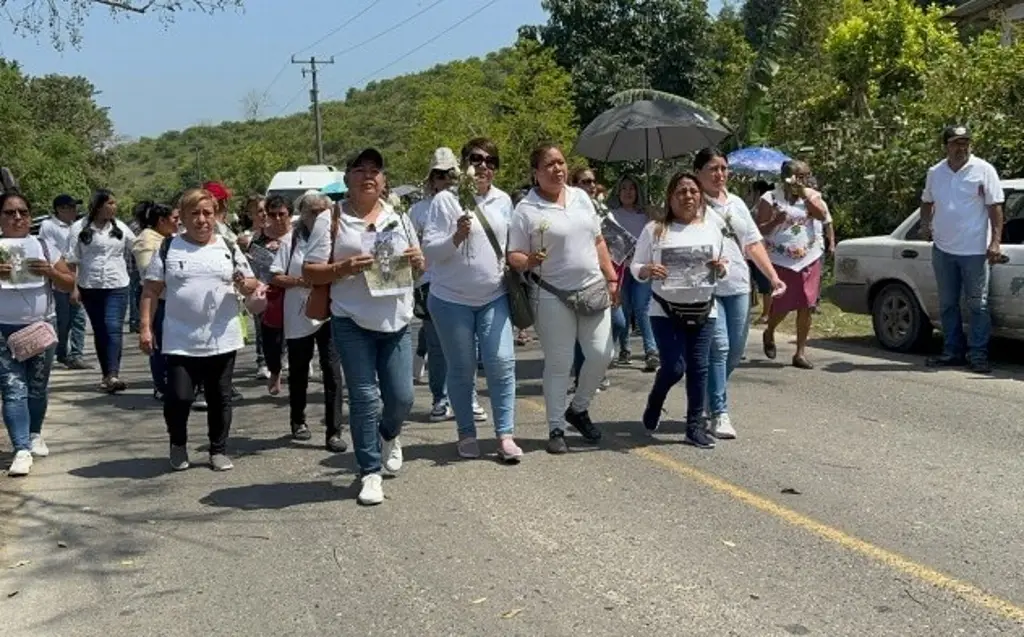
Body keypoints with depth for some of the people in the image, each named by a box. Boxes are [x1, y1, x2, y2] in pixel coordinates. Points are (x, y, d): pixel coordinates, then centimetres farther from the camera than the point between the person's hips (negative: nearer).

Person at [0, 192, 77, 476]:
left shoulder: (44, 247, 3)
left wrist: (49, 271, -15)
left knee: (38, 387, 12)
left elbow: (70, 284, 5)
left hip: (41, 327, 2)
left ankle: (34, 435, 33)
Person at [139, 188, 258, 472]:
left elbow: (252, 285, 11)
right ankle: (178, 444, 20)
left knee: (220, 398, 9)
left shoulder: (229, 248, 6)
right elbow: (151, 290, 3)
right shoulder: (168, 248, 2)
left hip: (222, 340, 2)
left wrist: (243, 283, -13)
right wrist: (145, 327, -4)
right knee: (178, 398, -6)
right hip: (180, 342, -1)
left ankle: (219, 449, 24)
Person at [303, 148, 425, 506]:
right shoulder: (332, 220, 1)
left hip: (396, 322, 3)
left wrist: (416, 259, -3)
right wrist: (343, 268, -19)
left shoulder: (398, 217, 13)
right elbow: (309, 272, -2)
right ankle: (370, 473, 9)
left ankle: (389, 435, 37)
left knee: (401, 397, 3)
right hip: (352, 324, -3)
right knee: (365, 399, -3)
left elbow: (419, 265, 21)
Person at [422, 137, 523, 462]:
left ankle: (505, 435, 2)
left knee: (502, 362, -6)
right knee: (462, 369, 5)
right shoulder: (446, 200, -7)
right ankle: (467, 433, 20)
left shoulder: (503, 200, 7)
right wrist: (457, 236, -26)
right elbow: (429, 251, -11)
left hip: (495, 297, 3)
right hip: (452, 299, -3)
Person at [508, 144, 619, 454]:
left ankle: (578, 409, 26)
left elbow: (598, 242, 16)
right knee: (559, 363, 1)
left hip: (593, 290, 5)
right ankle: (556, 429, 14)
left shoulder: (581, 197, 9)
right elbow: (514, 256, -7)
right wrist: (528, 261, -29)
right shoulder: (526, 210, -7)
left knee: (602, 354, 3)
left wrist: (612, 278, 12)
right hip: (554, 296, -5)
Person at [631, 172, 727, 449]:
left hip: (704, 311, 3)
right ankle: (654, 405, 24)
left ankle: (695, 427, 12)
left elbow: (722, 271, 14)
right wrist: (647, 271, -21)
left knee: (698, 368, 1)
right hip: (666, 311, -3)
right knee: (674, 367, -8)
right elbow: (636, 267, 1)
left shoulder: (712, 227, 7)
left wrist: (721, 269, -9)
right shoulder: (655, 229, -2)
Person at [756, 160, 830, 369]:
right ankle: (769, 334, 33)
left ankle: (801, 353, 7)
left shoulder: (811, 195, 8)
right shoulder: (770, 199, -2)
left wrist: (805, 195, -13)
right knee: (782, 306, 1)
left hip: (809, 259, 3)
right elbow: (760, 230, -4)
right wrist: (776, 221, -22)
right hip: (782, 261, -3)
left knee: (805, 307, 0)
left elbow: (823, 215, -10)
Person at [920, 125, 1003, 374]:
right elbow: (927, 201, 25)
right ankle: (952, 351, 20)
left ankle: (978, 354, 4)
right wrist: (925, 223, 8)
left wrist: (995, 242, -13)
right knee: (947, 304, 11)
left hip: (975, 250, -5)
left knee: (978, 304, -1)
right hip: (942, 249, 5)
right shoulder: (935, 172, 9)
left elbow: (995, 207, -6)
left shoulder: (984, 170, -4)